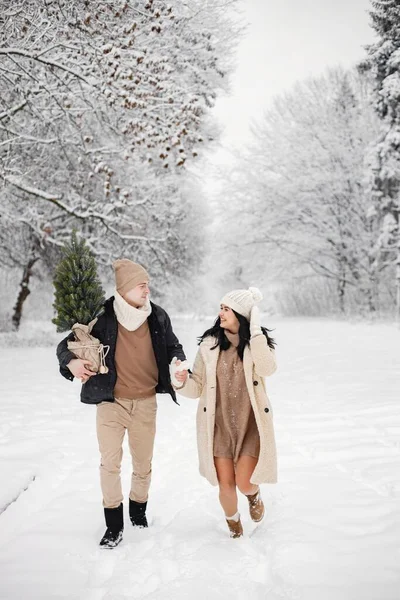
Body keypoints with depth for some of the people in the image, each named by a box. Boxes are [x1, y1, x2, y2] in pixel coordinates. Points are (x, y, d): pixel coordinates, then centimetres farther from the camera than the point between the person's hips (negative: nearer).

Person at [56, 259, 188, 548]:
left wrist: (179, 362, -10)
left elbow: (174, 346, 12)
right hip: (111, 402, -2)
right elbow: (66, 345, -4)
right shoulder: (103, 318, -11)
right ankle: (114, 524, 14)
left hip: (145, 403, 2)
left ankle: (139, 511, 37)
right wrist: (72, 362, -26)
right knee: (110, 463, -2)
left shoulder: (158, 316, -3)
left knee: (143, 463, 13)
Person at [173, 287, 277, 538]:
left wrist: (255, 330, -25)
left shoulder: (260, 344, -5)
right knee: (226, 484, 2)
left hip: (250, 423, -1)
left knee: (245, 483, -8)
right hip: (219, 423, 1)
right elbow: (197, 387, 0)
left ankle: (254, 494, 32)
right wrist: (183, 381, -22)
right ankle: (232, 520, 37)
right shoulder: (209, 344, -3)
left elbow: (267, 368, -28)